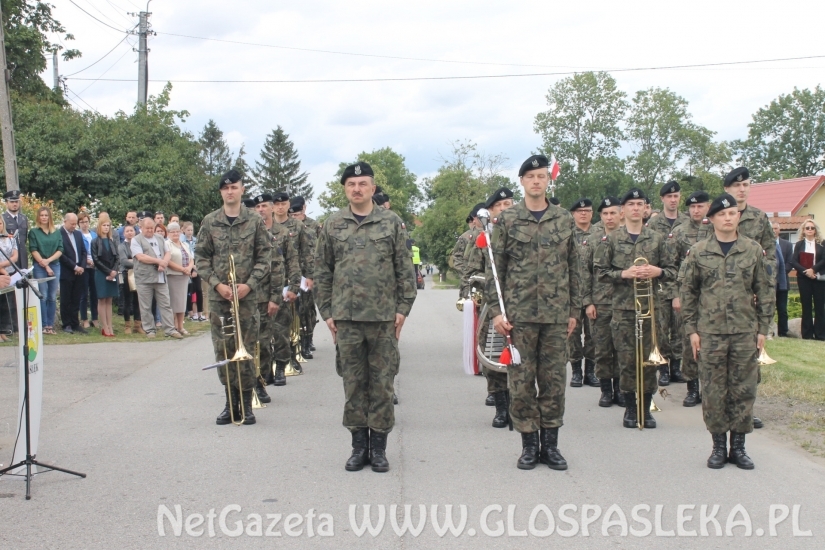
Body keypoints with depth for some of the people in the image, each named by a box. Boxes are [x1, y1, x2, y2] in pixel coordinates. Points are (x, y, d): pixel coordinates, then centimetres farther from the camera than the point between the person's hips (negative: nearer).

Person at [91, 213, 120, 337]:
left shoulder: (113, 242, 11)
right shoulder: (95, 242, -1)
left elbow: (116, 258, 8)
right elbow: (96, 260, -7)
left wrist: (114, 271, -9)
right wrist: (108, 272, -13)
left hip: (112, 274, 4)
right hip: (101, 274, -4)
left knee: (109, 300, 6)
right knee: (102, 300, -1)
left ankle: (110, 326, 6)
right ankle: (104, 327, -1)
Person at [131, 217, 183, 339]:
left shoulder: (160, 238, 17)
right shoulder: (136, 240, 0)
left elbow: (168, 253, 13)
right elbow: (140, 257, -12)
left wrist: (164, 263, -8)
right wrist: (159, 261, -10)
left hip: (161, 278, 4)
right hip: (144, 278, -4)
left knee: (166, 305, 2)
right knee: (146, 307, 2)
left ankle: (170, 329, 3)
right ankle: (149, 330, 10)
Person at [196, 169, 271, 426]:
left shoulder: (255, 221, 2)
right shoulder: (209, 222, 5)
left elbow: (265, 256, 1)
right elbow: (201, 257, 5)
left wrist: (249, 284, -10)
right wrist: (217, 284, -7)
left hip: (247, 296, -1)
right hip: (218, 296, 2)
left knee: (245, 349, 1)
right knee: (222, 349, 4)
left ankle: (246, 403, 10)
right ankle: (231, 402, 14)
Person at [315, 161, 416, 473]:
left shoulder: (392, 222, 3)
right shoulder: (332, 225, 7)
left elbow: (404, 269, 3)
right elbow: (323, 271, 8)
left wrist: (403, 307, -3)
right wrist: (327, 312, 3)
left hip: (384, 316, -1)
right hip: (346, 317, 1)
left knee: (382, 383, 4)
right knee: (353, 383, 7)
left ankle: (379, 446, 14)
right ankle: (359, 444, 17)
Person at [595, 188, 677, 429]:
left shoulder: (657, 239, 8)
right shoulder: (612, 240, 4)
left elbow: (672, 271, 10)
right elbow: (600, 271, 2)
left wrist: (657, 271, -11)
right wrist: (624, 274, -13)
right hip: (623, 307, -1)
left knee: (649, 358, 3)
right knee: (626, 359, 1)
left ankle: (646, 408, 14)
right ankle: (630, 408, 13)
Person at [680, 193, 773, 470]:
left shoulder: (754, 250, 3)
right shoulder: (698, 252, 1)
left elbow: (765, 291, 6)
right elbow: (688, 292, 4)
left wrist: (763, 328, 2)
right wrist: (691, 329, 0)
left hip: (745, 332, 1)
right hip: (710, 332, -1)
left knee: (743, 390, 5)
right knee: (713, 392, 3)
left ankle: (738, 446, 16)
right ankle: (719, 445, 15)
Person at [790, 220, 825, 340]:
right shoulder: (799, 245, 8)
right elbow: (793, 261, -1)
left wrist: (813, 269, -16)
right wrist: (805, 271, -13)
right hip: (804, 278, 1)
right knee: (806, 306, 2)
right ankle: (807, 334, 5)